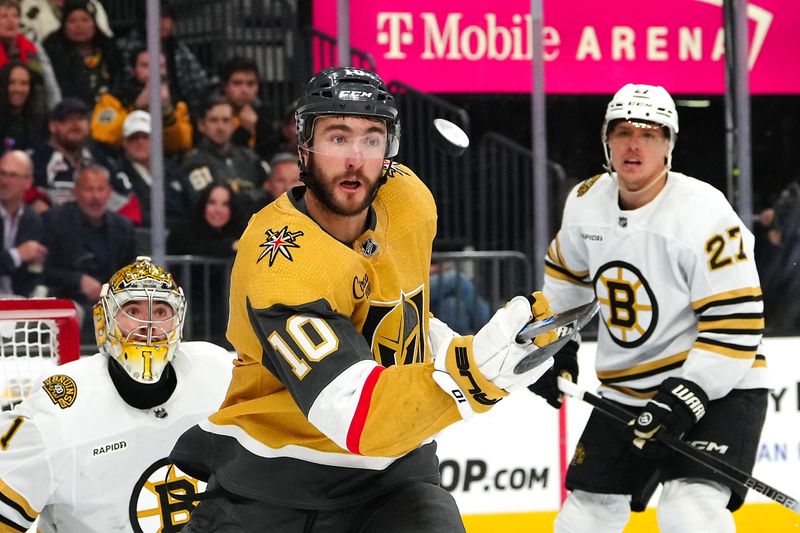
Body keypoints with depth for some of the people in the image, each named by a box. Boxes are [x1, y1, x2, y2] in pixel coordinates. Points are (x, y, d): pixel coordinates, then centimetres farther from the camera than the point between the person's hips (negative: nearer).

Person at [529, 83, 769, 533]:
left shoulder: (704, 212, -22)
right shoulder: (586, 203, -1)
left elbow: (735, 321, -24)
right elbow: (566, 274, 21)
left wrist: (688, 396, -29)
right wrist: (555, 345, 18)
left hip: (716, 385, -7)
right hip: (626, 391, 7)